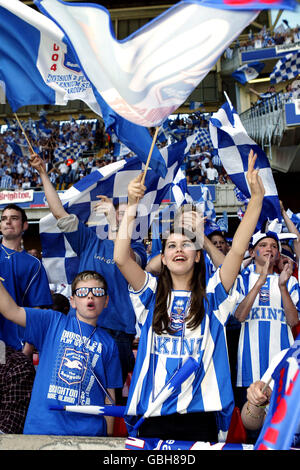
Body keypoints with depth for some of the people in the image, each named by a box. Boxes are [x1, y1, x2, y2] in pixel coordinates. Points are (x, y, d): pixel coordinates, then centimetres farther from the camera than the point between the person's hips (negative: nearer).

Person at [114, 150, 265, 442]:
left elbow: (238, 251, -7)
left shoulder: (211, 296, 4)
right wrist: (131, 207, -12)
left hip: (200, 411, 0)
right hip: (152, 413, 1)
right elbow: (120, 258, -8)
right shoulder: (152, 294, 6)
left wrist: (257, 198, -14)